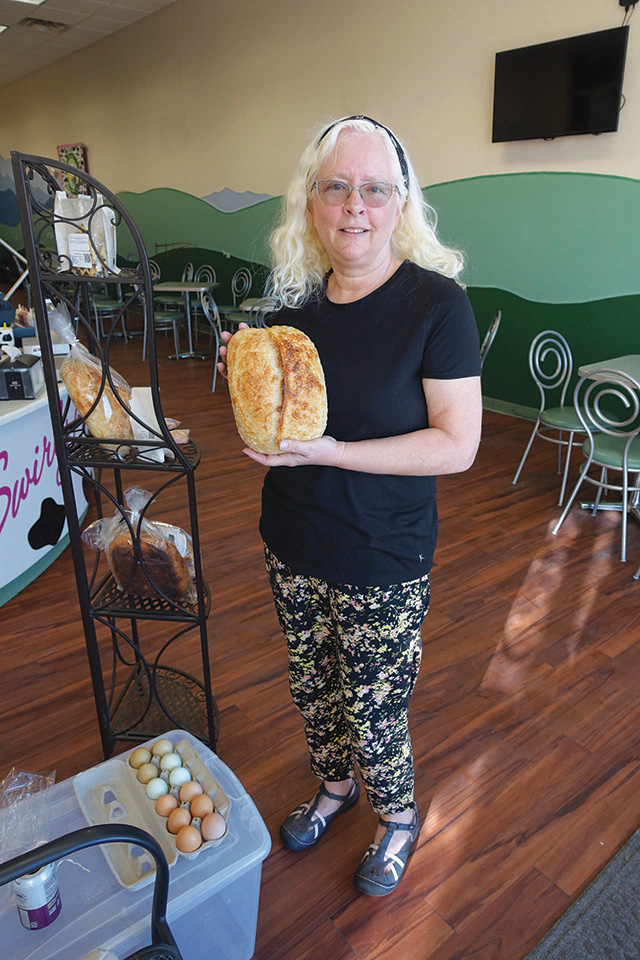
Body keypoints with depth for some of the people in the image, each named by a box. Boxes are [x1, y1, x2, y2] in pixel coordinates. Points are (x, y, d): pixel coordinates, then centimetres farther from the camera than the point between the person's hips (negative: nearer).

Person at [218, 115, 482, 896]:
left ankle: (398, 816, 45)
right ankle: (335, 785, 54)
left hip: (382, 565, -5)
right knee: (312, 687, 23)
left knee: (373, 714, 11)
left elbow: (457, 445, -19)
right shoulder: (299, 296, 0)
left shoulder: (436, 302, -16)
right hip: (292, 546, 5)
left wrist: (329, 451, -27)